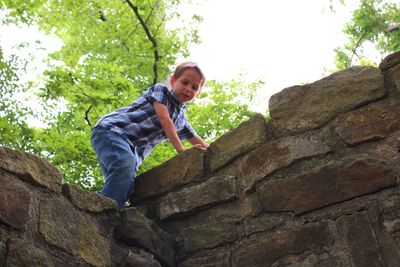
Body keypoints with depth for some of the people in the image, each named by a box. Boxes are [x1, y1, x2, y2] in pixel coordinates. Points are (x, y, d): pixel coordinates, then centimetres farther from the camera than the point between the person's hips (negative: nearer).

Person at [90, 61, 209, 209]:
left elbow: (200, 145, 28)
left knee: (127, 188, -11)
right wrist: (181, 150, -15)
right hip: (111, 130, -8)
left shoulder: (181, 119, 21)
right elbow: (164, 119, -11)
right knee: (126, 163, -36)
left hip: (132, 151, 8)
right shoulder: (161, 89, 2)